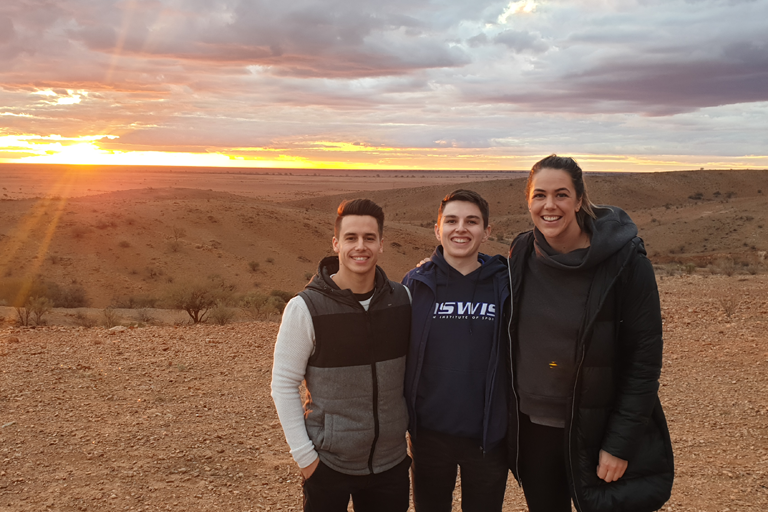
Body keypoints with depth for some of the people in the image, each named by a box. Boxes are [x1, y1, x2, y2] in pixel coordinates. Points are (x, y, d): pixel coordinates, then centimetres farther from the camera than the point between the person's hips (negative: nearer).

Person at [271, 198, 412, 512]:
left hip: (390, 461, 3)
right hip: (328, 463, -3)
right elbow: (283, 385, -10)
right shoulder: (305, 307, -13)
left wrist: (411, 429, 7)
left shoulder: (402, 299, -2)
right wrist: (304, 455, -11)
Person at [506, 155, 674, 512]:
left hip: (595, 431, -4)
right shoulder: (522, 254, -2)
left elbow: (644, 359, -13)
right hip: (531, 426, 4)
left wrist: (620, 443, -14)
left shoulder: (625, 261, -15)